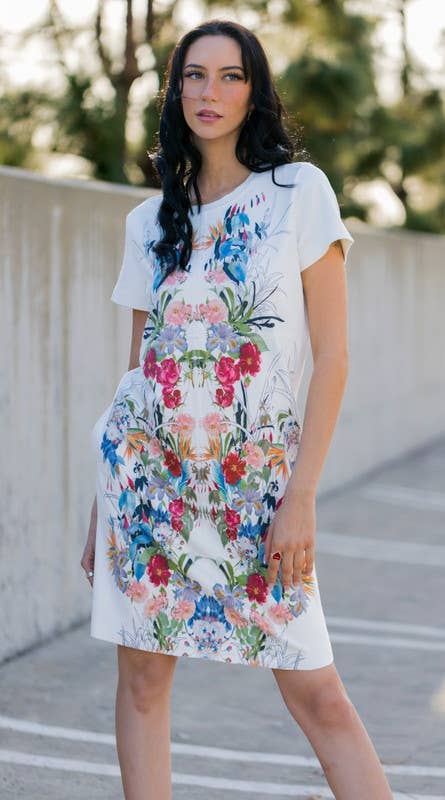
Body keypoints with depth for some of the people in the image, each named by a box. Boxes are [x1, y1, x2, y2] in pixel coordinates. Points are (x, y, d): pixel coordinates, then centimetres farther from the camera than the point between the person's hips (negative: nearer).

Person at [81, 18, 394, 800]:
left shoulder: (299, 191, -2)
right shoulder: (151, 221, 9)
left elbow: (333, 353, -6)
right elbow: (137, 363, 13)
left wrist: (301, 495, -12)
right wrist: (102, 501, 10)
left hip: (259, 477, -3)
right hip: (149, 472, 4)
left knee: (316, 692, -5)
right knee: (142, 676, 3)